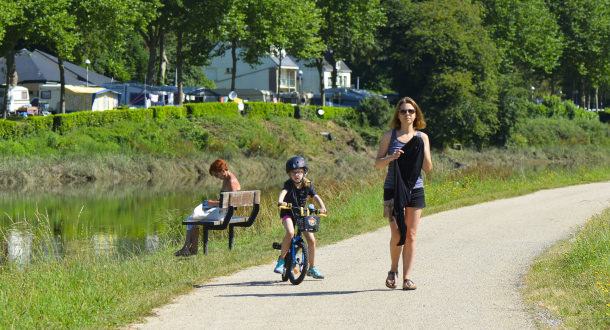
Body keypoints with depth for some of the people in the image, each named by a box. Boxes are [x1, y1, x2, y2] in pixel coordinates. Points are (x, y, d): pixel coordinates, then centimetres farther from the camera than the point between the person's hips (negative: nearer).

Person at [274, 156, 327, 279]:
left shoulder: (307, 185, -3)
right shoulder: (289, 184, -13)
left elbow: (316, 197, -10)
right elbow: (283, 192, -32)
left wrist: (322, 207, -30)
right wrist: (280, 202, -54)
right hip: (288, 213, -4)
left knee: (311, 240, -5)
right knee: (290, 232, -33)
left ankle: (312, 268, 12)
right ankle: (281, 260, -18)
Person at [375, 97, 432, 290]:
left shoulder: (422, 137, 7)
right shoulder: (389, 135, 5)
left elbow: (428, 168, 3)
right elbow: (378, 163, 3)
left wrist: (423, 149, -12)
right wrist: (391, 158, -16)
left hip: (415, 190, 2)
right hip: (393, 190, -2)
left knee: (411, 235, 0)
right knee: (397, 234, -9)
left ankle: (407, 277, 5)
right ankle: (393, 270, 15)